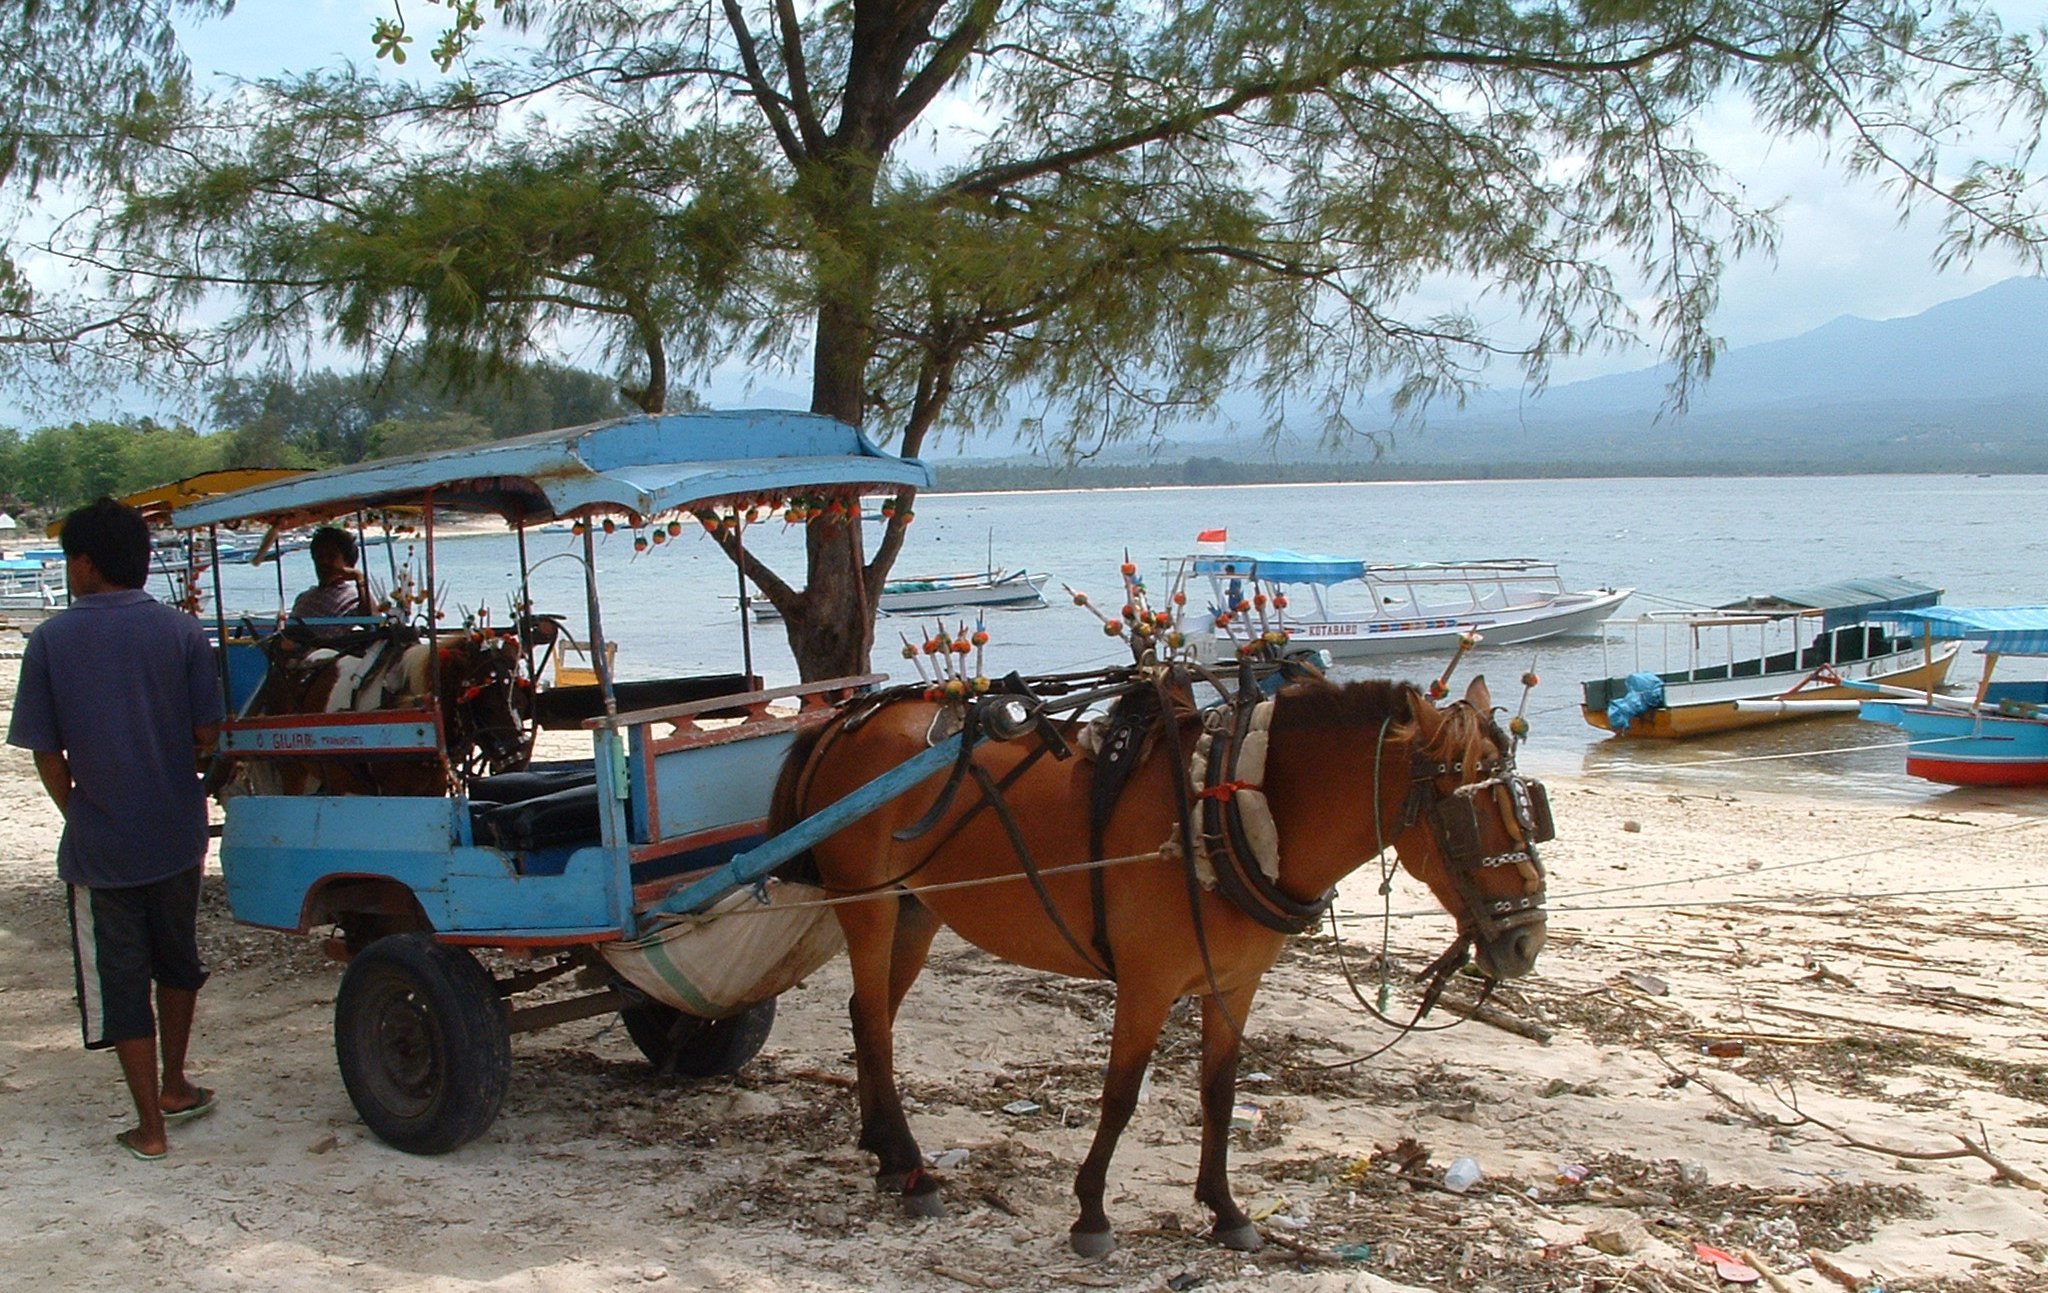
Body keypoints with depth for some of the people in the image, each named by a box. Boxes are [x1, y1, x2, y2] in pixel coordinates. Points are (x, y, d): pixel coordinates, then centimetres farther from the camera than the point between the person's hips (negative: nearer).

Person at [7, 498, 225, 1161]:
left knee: (120, 982, 8)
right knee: (176, 960, 23)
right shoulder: (182, 631, -6)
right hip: (176, 834, 2)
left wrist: (80, 812, 10)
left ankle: (150, 1126, 13)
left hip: (99, 845, -2)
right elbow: (206, 733, -5)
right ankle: (173, 1087, 35)